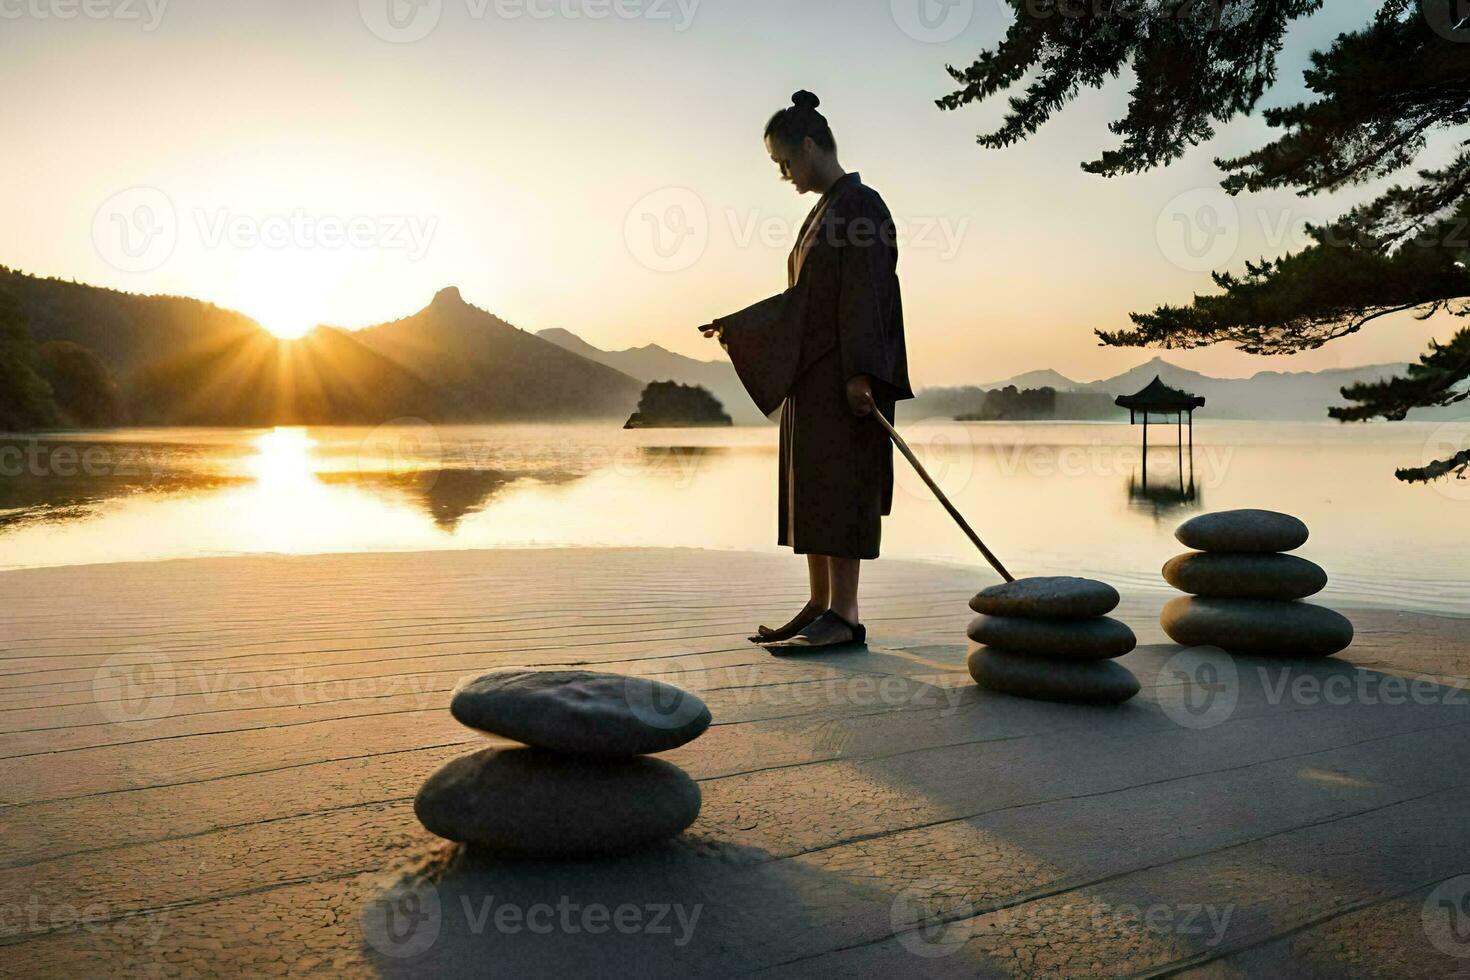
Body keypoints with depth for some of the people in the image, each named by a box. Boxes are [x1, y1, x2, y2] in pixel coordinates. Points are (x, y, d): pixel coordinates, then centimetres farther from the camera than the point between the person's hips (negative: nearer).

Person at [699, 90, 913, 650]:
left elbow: (866, 294, -17)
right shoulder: (823, 213, 20)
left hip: (843, 375, -10)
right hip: (811, 373, 10)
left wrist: (858, 373, -25)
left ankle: (844, 616, -11)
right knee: (809, 490, 7)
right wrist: (736, 327, 26)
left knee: (836, 486, -12)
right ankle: (820, 605, 12)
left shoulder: (860, 205, -8)